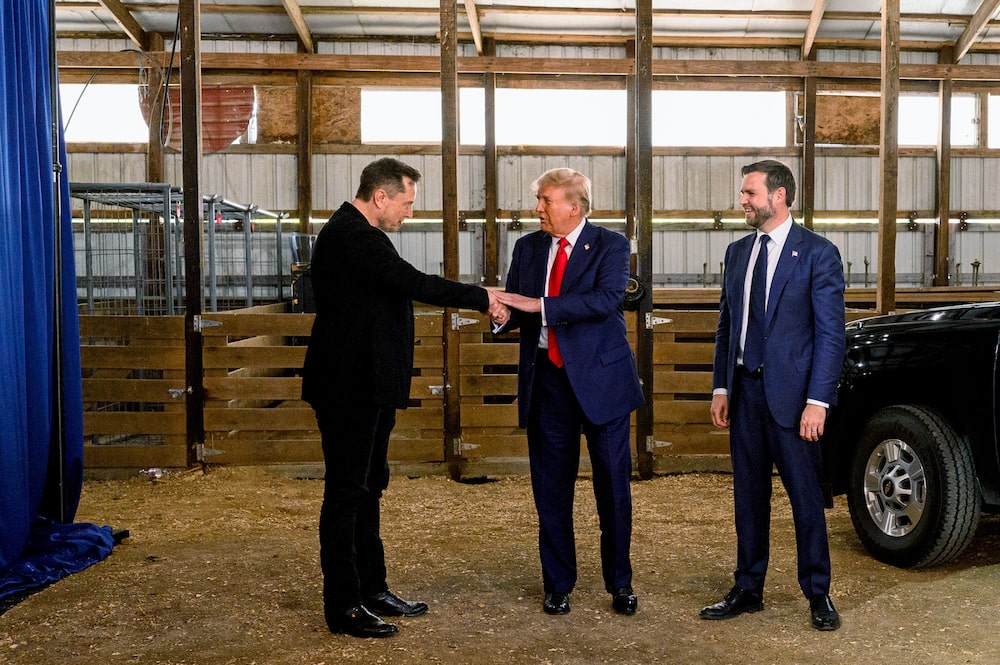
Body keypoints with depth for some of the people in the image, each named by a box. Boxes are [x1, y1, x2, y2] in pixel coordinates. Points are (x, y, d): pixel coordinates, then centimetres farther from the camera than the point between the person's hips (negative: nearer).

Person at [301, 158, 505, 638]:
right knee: (346, 493, -3)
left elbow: (398, 286, 18)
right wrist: (481, 298, -17)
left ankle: (371, 589, 27)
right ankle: (343, 607, 7)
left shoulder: (354, 233, 16)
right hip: (350, 387, -11)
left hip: (366, 386, 11)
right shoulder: (351, 234, -18)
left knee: (368, 489, 16)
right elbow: (412, 282, -25)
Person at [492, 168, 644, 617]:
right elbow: (514, 308, 8)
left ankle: (619, 583, 22)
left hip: (600, 377, -3)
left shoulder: (610, 246, -4)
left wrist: (540, 305, -26)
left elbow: (607, 299, -21)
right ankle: (558, 584, 24)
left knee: (613, 483, 5)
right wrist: (502, 315, -17)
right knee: (550, 487, 9)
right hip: (545, 378, 4)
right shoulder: (527, 247, 10)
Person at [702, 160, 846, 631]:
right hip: (745, 391, 5)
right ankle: (748, 590, 24)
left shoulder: (818, 253, -6)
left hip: (790, 393, -5)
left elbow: (831, 333, -9)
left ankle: (818, 594, 19)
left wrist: (817, 401, -15)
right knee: (748, 495, 12)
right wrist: (721, 386, 7)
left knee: (805, 496, 4)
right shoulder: (737, 252, 11)